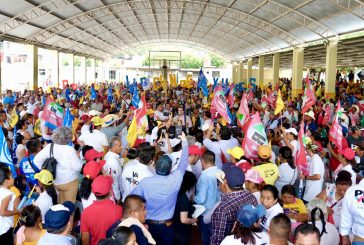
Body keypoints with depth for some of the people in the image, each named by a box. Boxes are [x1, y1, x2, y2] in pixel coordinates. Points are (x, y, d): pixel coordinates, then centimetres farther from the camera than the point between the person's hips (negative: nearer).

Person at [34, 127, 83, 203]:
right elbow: (77, 167, -20)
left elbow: (36, 160, -3)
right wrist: (78, 158, -2)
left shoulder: (49, 147, -7)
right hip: (69, 181, -5)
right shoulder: (70, 149, -21)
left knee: (61, 203, 24)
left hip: (56, 181, 5)